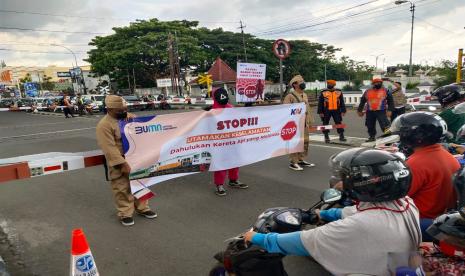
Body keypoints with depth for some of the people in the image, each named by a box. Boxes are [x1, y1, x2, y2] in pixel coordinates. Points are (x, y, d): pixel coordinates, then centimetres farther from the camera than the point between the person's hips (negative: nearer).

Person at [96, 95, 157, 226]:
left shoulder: (130, 117, 6)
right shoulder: (104, 125, -16)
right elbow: (110, 149, -22)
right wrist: (123, 164, -26)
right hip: (119, 162, -6)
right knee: (122, 189, 4)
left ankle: (142, 208, 32)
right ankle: (125, 213, 20)